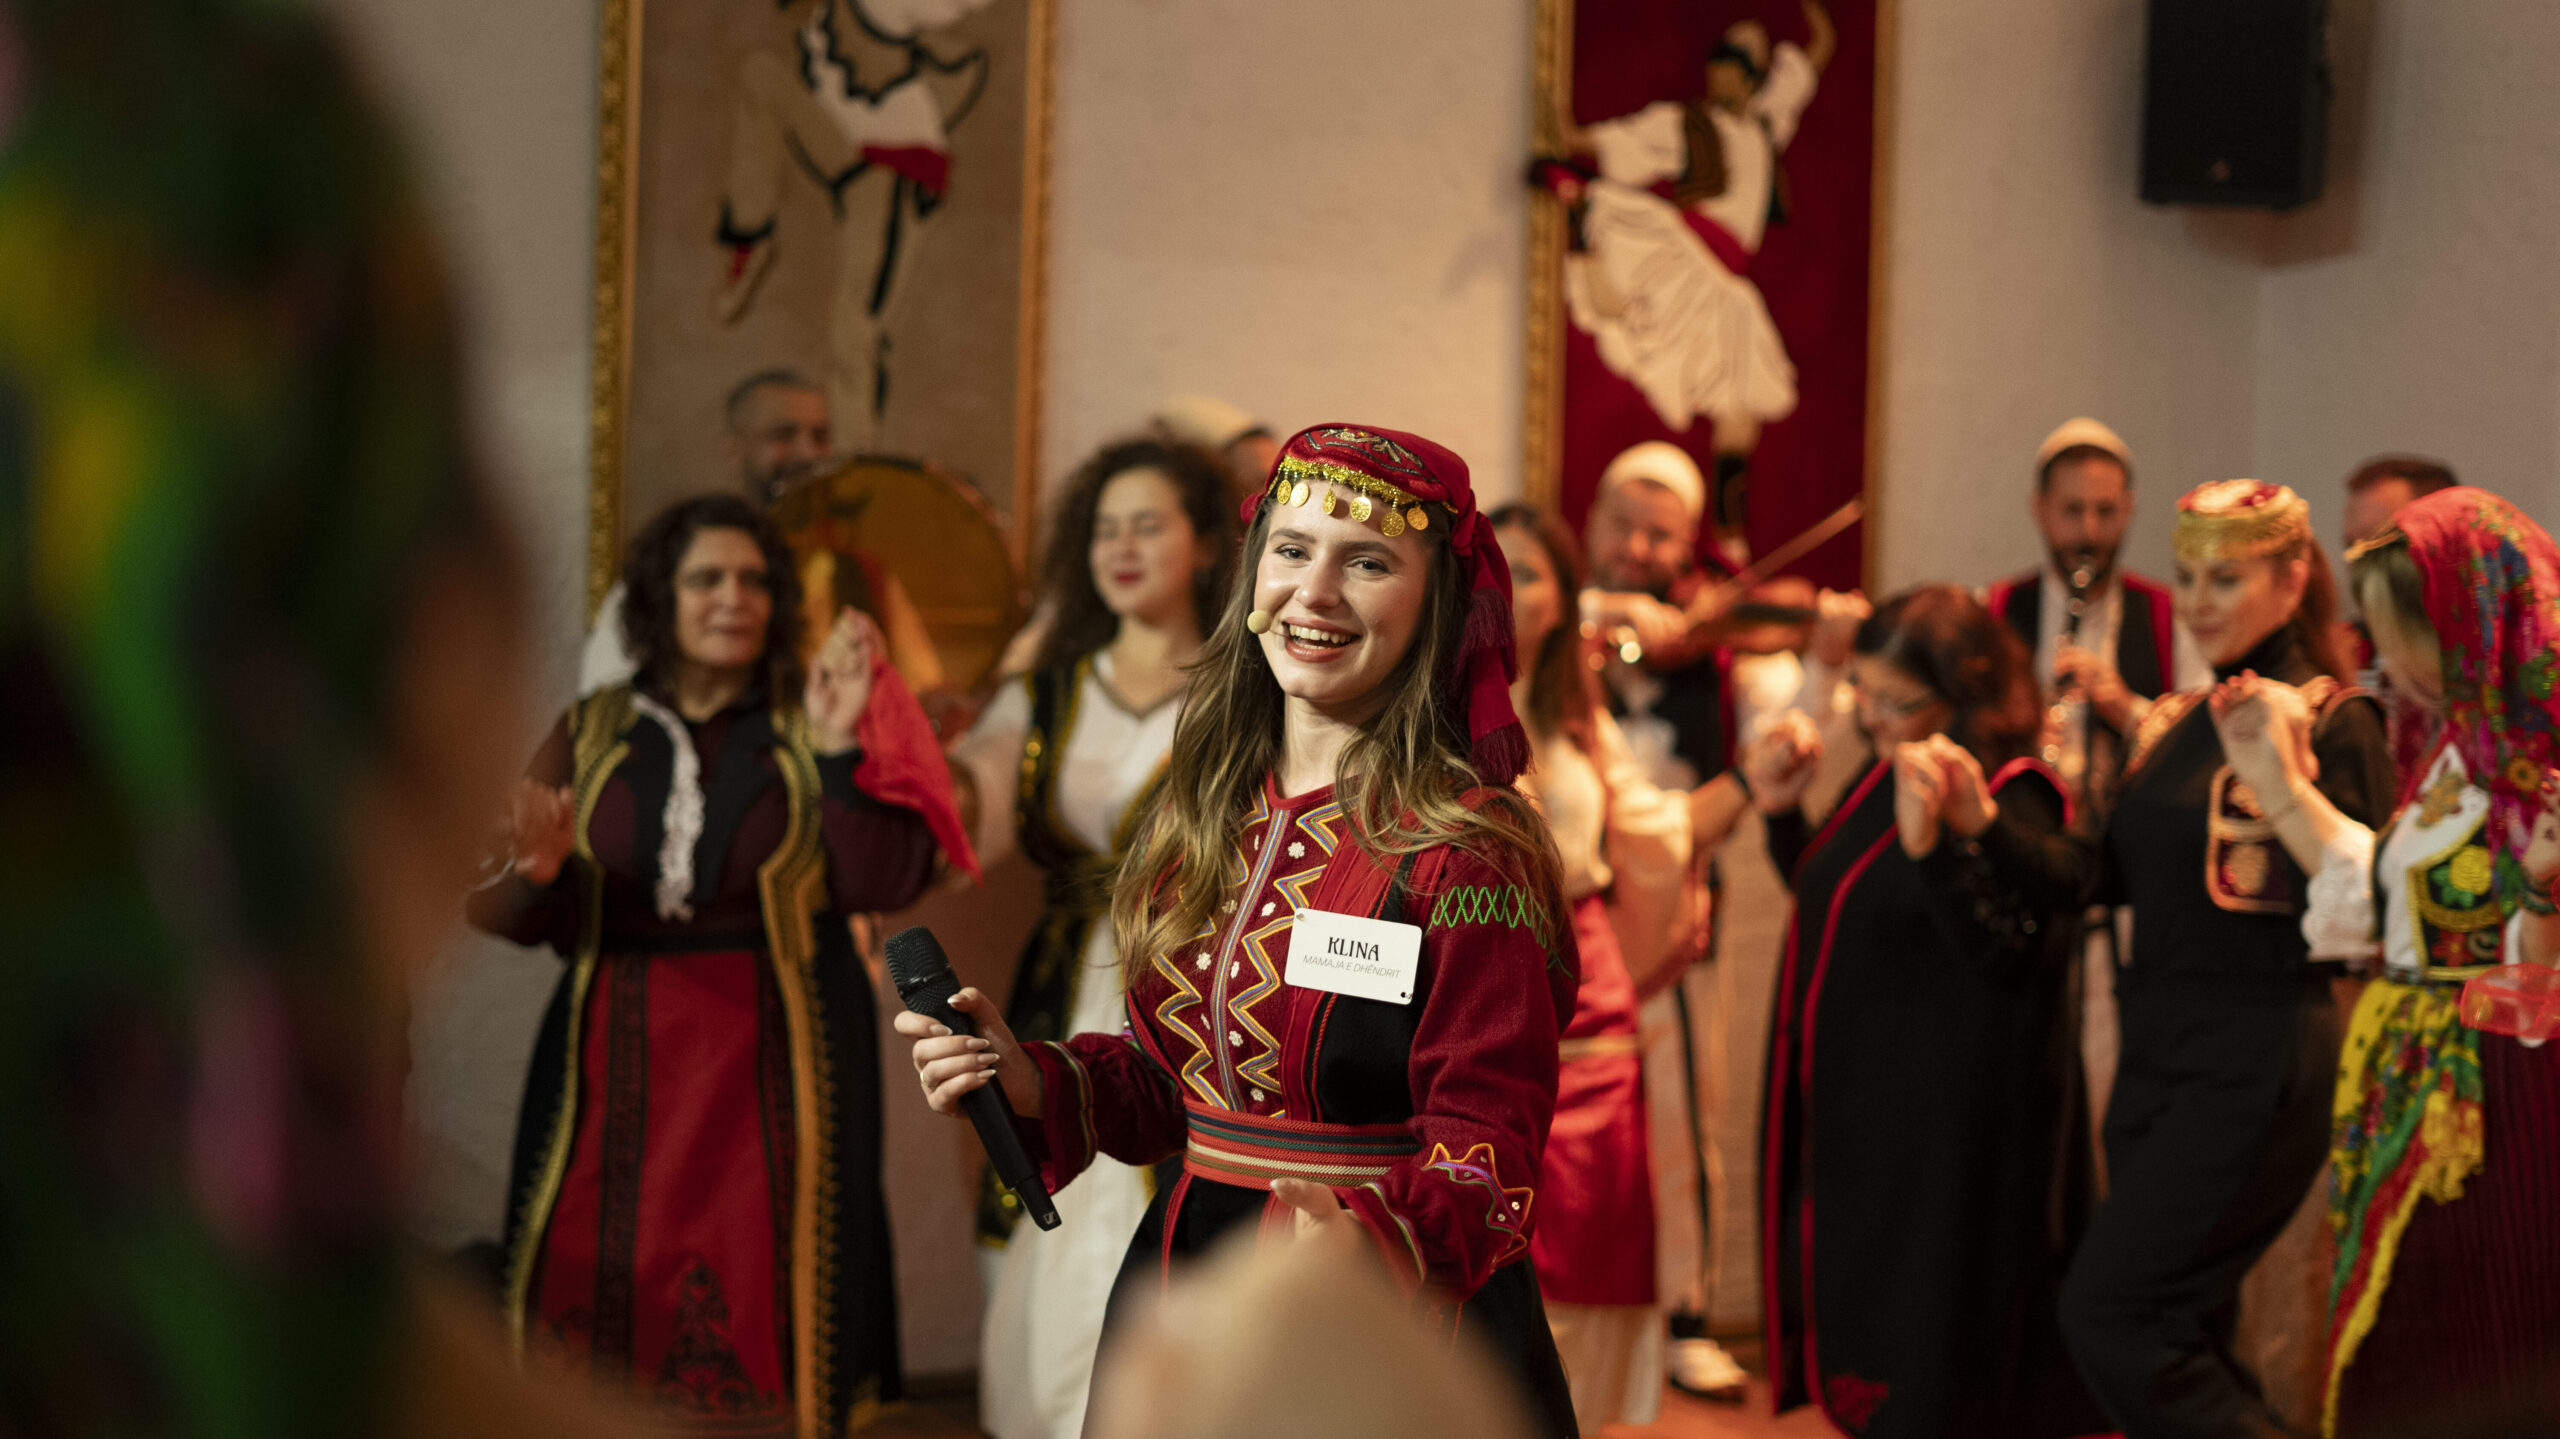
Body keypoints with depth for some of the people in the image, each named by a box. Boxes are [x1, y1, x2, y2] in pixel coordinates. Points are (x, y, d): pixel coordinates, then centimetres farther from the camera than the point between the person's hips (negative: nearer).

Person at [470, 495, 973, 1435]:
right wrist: (534, 872, -16)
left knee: (758, 1306, -6)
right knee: (594, 1305, -1)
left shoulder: (811, 727, 8)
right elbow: (498, 912, 6)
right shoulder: (593, 733, 11)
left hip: (774, 1053, -2)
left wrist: (839, 749, -14)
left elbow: (880, 883, -5)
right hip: (618, 1053, 2)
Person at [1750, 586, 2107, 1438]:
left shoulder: (2014, 803, -19)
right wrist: (1781, 808, 3)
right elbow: (1828, 903, 18)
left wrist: (1929, 846, -43)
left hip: (1950, 1128, -9)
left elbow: (2003, 954, -30)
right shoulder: (1888, 775, 6)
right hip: (1859, 1107, 9)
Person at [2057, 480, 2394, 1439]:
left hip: (2256, 1066, -8)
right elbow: (2114, 882, 15)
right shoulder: (2180, 720, 13)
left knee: (2109, 1309, -12)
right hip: (2159, 1052, 8)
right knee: (2182, 1336, 11)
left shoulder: (2331, 721, -10)